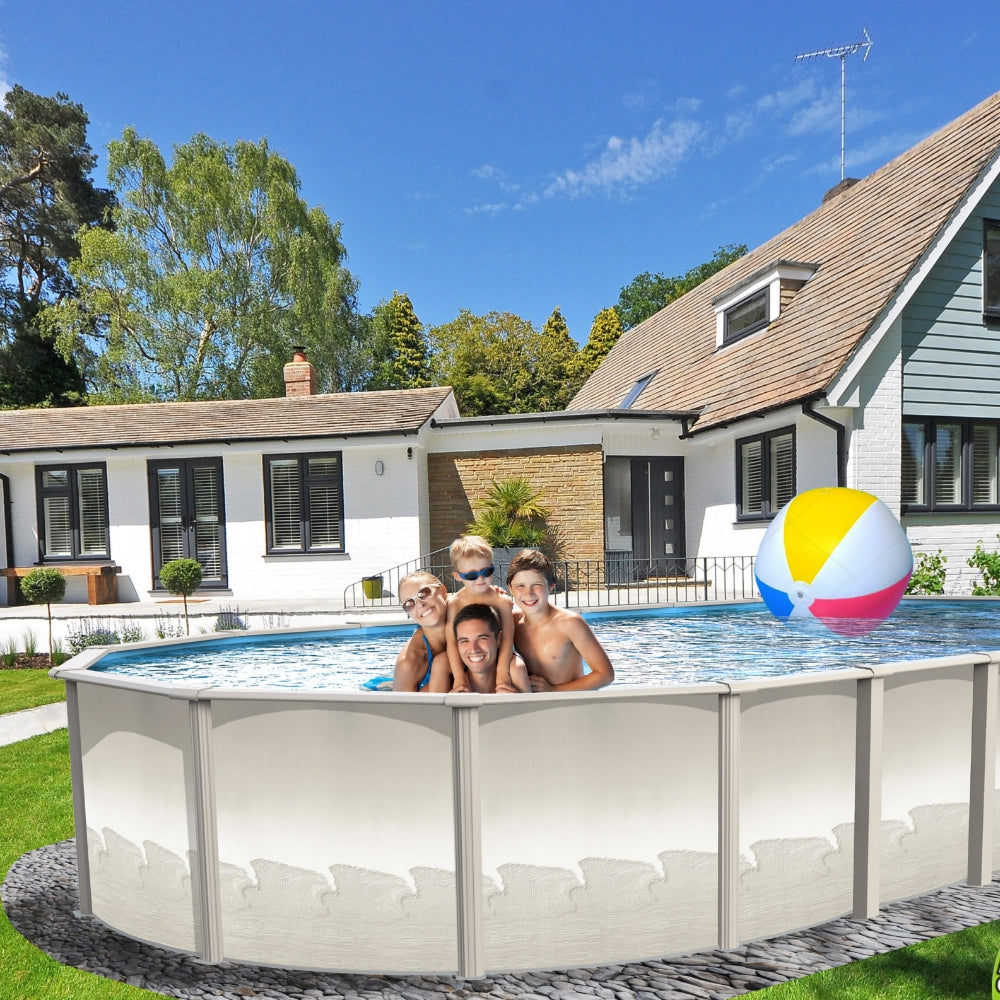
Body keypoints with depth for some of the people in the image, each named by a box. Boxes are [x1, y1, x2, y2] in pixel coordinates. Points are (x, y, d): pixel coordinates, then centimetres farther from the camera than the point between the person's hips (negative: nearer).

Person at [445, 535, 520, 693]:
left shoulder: (501, 600, -7)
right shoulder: (454, 603, -7)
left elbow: (507, 637, -14)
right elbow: (452, 641, -11)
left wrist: (502, 672, -25)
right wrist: (459, 677, -19)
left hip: (496, 659, -2)